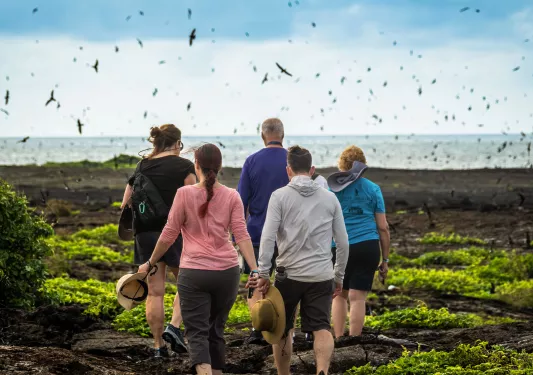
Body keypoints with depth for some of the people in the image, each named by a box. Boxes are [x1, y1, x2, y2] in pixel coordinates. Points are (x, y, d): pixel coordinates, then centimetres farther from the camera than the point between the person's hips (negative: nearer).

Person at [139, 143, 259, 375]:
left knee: (197, 332, -2)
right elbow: (241, 236, -6)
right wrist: (255, 270, -8)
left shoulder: (185, 194, -5)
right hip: (227, 273, 3)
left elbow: (169, 234, -1)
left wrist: (150, 264, 10)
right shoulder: (232, 197, 2)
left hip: (194, 273, -3)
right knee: (216, 330, 18)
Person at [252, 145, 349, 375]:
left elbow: (268, 237, -11)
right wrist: (339, 276, 18)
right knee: (322, 328, -3)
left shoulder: (280, 196, -2)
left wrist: (263, 274, -8)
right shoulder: (330, 198, 7)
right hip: (321, 276, 2)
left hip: (289, 274, -1)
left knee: (282, 330, 15)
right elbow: (342, 242, 9)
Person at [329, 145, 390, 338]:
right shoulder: (373, 189, 5)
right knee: (357, 297, 2)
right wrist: (385, 259, 11)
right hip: (368, 247, 0)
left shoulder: (330, 188, 3)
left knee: (339, 294, 16)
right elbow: (383, 227, 4)